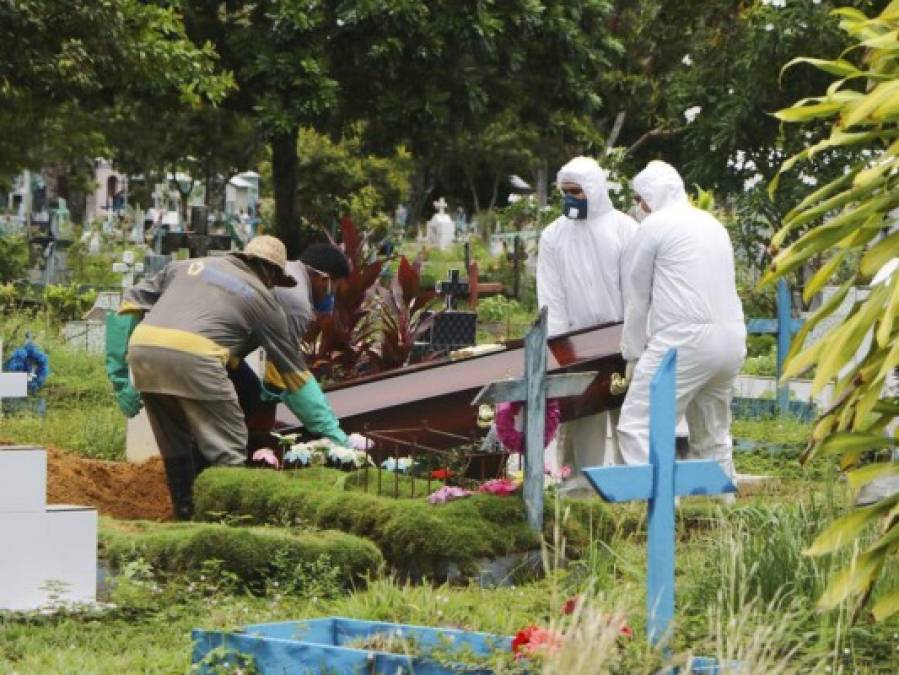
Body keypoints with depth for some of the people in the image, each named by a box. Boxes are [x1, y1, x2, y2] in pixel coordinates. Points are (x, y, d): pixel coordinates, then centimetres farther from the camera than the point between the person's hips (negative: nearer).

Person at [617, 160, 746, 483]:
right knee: (713, 435, 16)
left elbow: (637, 296, 6)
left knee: (638, 427, -9)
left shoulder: (654, 226, 1)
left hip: (685, 337, -8)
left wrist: (633, 354, 15)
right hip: (731, 339, 8)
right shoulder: (713, 224, 23)